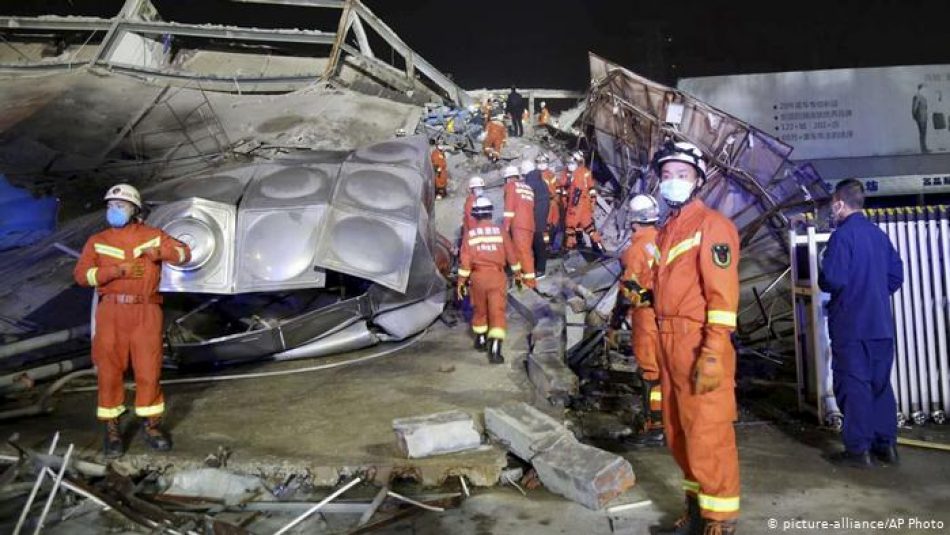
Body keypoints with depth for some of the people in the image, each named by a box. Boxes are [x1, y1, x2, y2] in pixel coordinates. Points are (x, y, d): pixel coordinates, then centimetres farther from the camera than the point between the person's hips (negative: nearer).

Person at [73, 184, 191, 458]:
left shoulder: (153, 236, 9)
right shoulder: (97, 241, 8)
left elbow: (184, 253, 7)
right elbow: (81, 275, -2)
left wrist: (160, 252, -12)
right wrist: (116, 270, -15)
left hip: (146, 311, 0)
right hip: (111, 311, 1)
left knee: (149, 369, 1)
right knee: (109, 369, 3)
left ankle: (151, 426, 15)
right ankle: (112, 429, 15)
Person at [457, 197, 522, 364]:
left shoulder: (470, 234, 0)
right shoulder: (500, 231, 0)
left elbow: (464, 260, -3)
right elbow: (511, 254, 5)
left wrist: (461, 282, 3)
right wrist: (517, 274, 17)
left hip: (478, 276, 1)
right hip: (497, 275, -1)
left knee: (480, 309, 20)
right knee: (497, 312, -4)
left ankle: (480, 340, 35)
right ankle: (495, 350, -14)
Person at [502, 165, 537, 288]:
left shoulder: (510, 185, 6)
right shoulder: (528, 187, 26)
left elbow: (509, 205, -6)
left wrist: (506, 225, -8)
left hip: (519, 224, -7)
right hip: (530, 224, 8)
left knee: (523, 251, -10)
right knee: (526, 251, 11)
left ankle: (530, 280, -14)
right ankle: (524, 276, 15)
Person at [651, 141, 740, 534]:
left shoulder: (711, 224, -7)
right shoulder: (665, 231, 17)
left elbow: (723, 293, -16)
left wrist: (714, 353, -22)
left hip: (699, 344, -8)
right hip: (670, 344, 8)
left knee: (707, 435, -2)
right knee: (679, 433, 16)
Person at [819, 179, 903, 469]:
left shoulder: (842, 235, -14)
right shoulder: (879, 234, 10)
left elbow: (832, 280, -22)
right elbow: (896, 275, 12)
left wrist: (822, 279, -1)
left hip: (851, 325, -7)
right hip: (881, 324, 7)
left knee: (853, 385, 0)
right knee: (880, 383, 14)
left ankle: (858, 449, 5)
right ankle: (886, 444, 21)